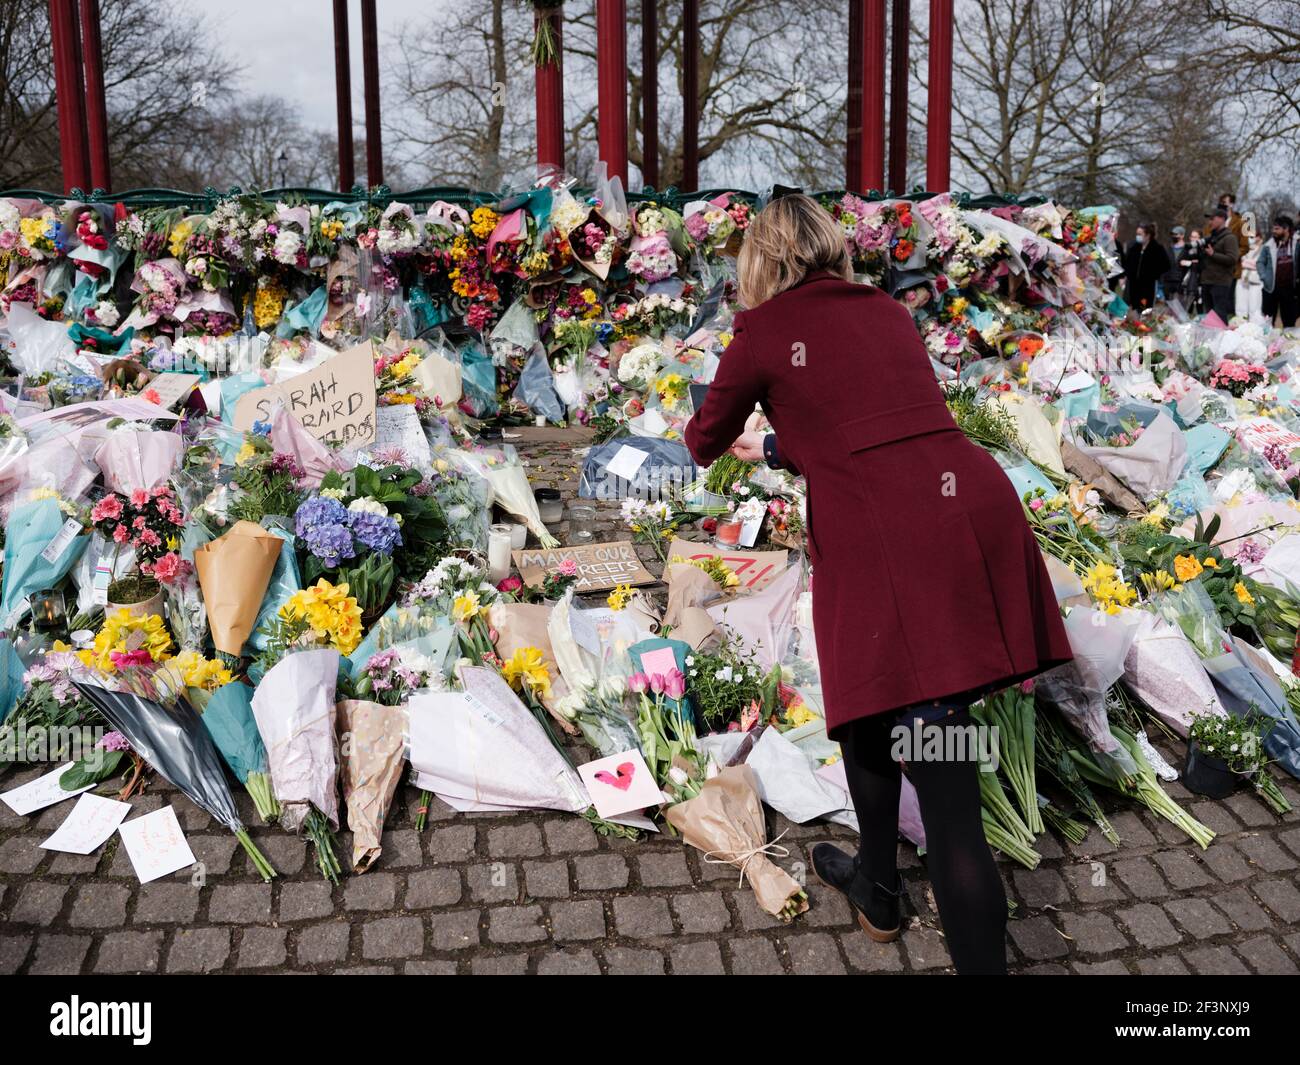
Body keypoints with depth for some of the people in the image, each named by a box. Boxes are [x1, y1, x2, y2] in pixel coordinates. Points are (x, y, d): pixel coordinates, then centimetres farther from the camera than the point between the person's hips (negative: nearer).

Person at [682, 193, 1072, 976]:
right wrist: (778, 451, 46)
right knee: (867, 689, 19)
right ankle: (877, 884, 29)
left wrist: (716, 439, 45)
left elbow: (706, 440, 21)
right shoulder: (888, 311, 22)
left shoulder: (766, 329, 6)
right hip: (976, 503, 6)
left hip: (889, 540, -6)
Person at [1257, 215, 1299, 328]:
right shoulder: (1269, 246, -1)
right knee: (1267, 320, 6)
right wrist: (1264, 277, -9)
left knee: (1289, 321, 10)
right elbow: (1260, 262, 2)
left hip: (1290, 288, 0)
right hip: (1271, 287, 0)